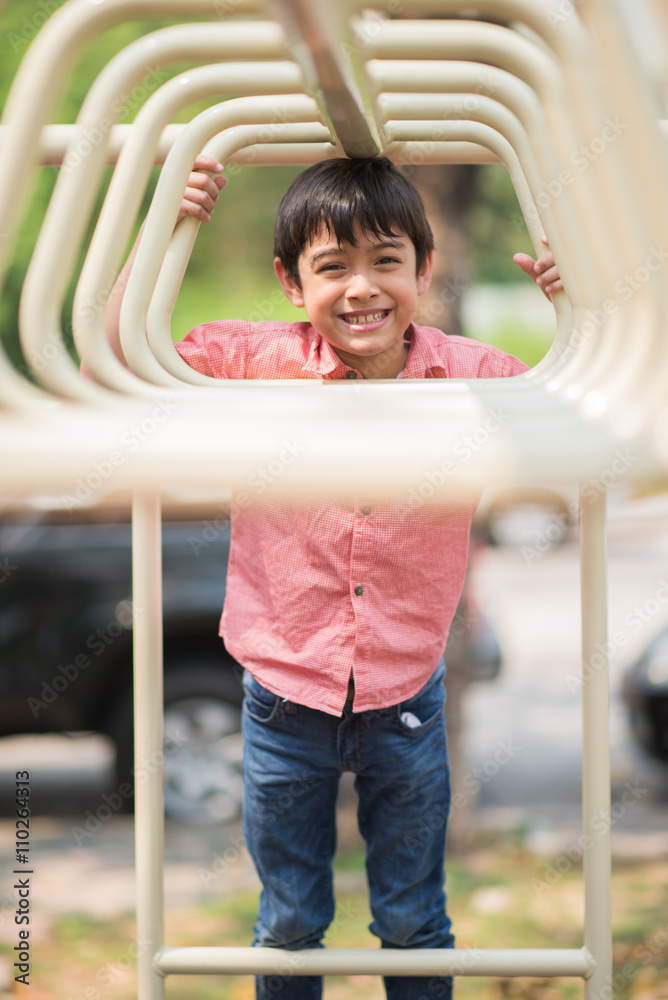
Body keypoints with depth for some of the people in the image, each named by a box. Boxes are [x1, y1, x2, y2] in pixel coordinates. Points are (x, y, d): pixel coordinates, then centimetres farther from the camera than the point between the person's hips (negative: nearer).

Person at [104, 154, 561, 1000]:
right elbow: (113, 369, -11)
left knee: (413, 921, 18)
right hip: (284, 702, 0)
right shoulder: (256, 361, -12)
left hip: (406, 705, 0)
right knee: (288, 922, 19)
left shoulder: (472, 375, -11)